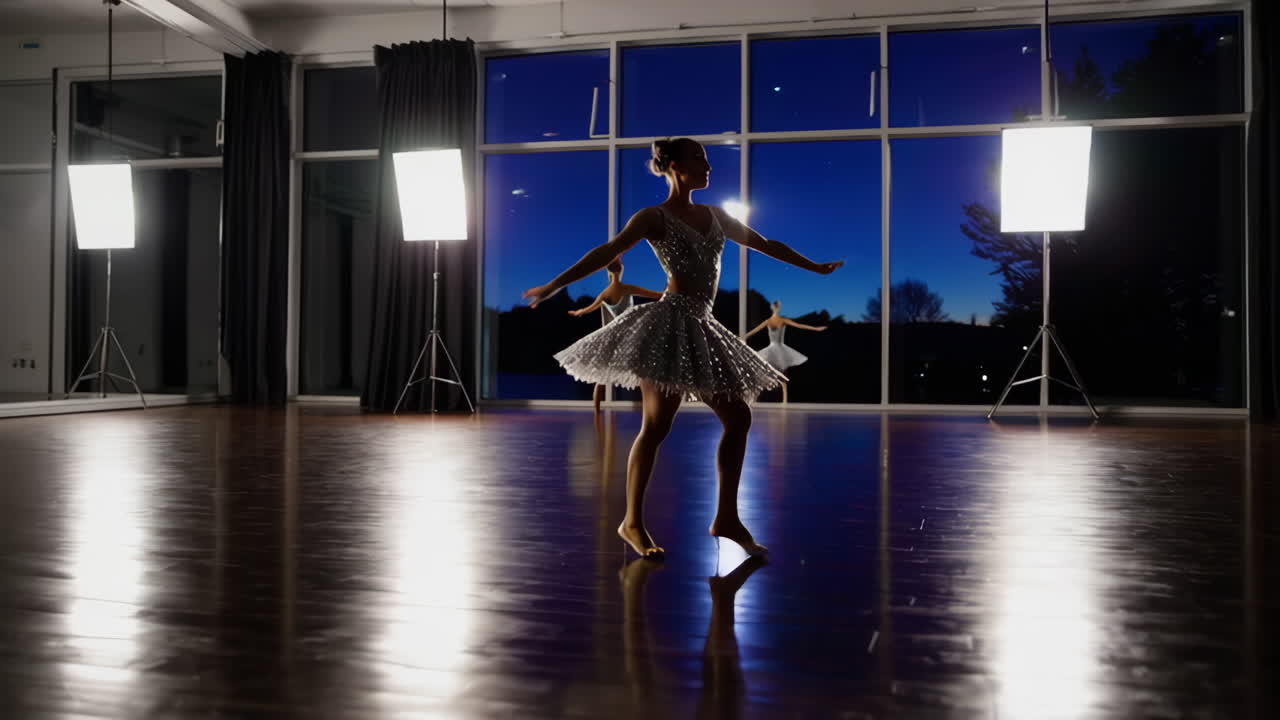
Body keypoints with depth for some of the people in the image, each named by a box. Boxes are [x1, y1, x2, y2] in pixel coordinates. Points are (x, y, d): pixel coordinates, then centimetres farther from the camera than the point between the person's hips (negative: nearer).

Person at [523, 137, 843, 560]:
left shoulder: (714, 215, 17)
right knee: (657, 425, -8)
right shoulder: (655, 218, -2)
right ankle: (632, 522, 3)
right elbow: (606, 253, -11)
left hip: (701, 328, 8)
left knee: (738, 418, 4)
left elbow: (764, 244, 27)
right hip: (670, 323, -8)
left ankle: (727, 518, 12)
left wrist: (814, 266, 33)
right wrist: (554, 285, -21)